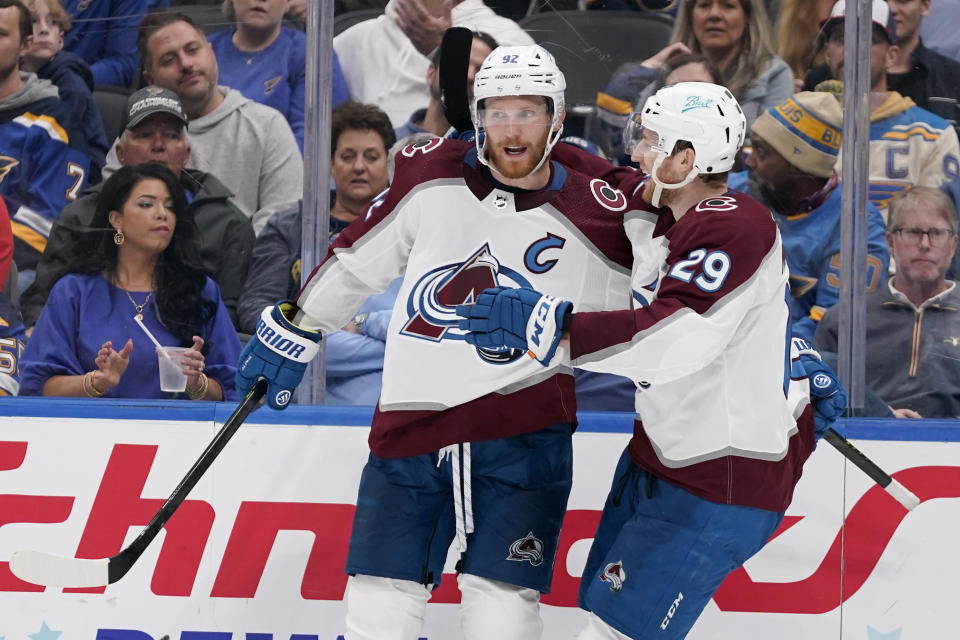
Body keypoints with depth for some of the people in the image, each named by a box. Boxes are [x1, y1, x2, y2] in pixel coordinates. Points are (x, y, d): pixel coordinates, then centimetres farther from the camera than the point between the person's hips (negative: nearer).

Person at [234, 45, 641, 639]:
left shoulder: (596, 215, -4)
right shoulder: (430, 176, 3)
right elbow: (357, 260, 16)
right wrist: (294, 329, 23)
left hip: (524, 430, -3)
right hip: (409, 428, 3)